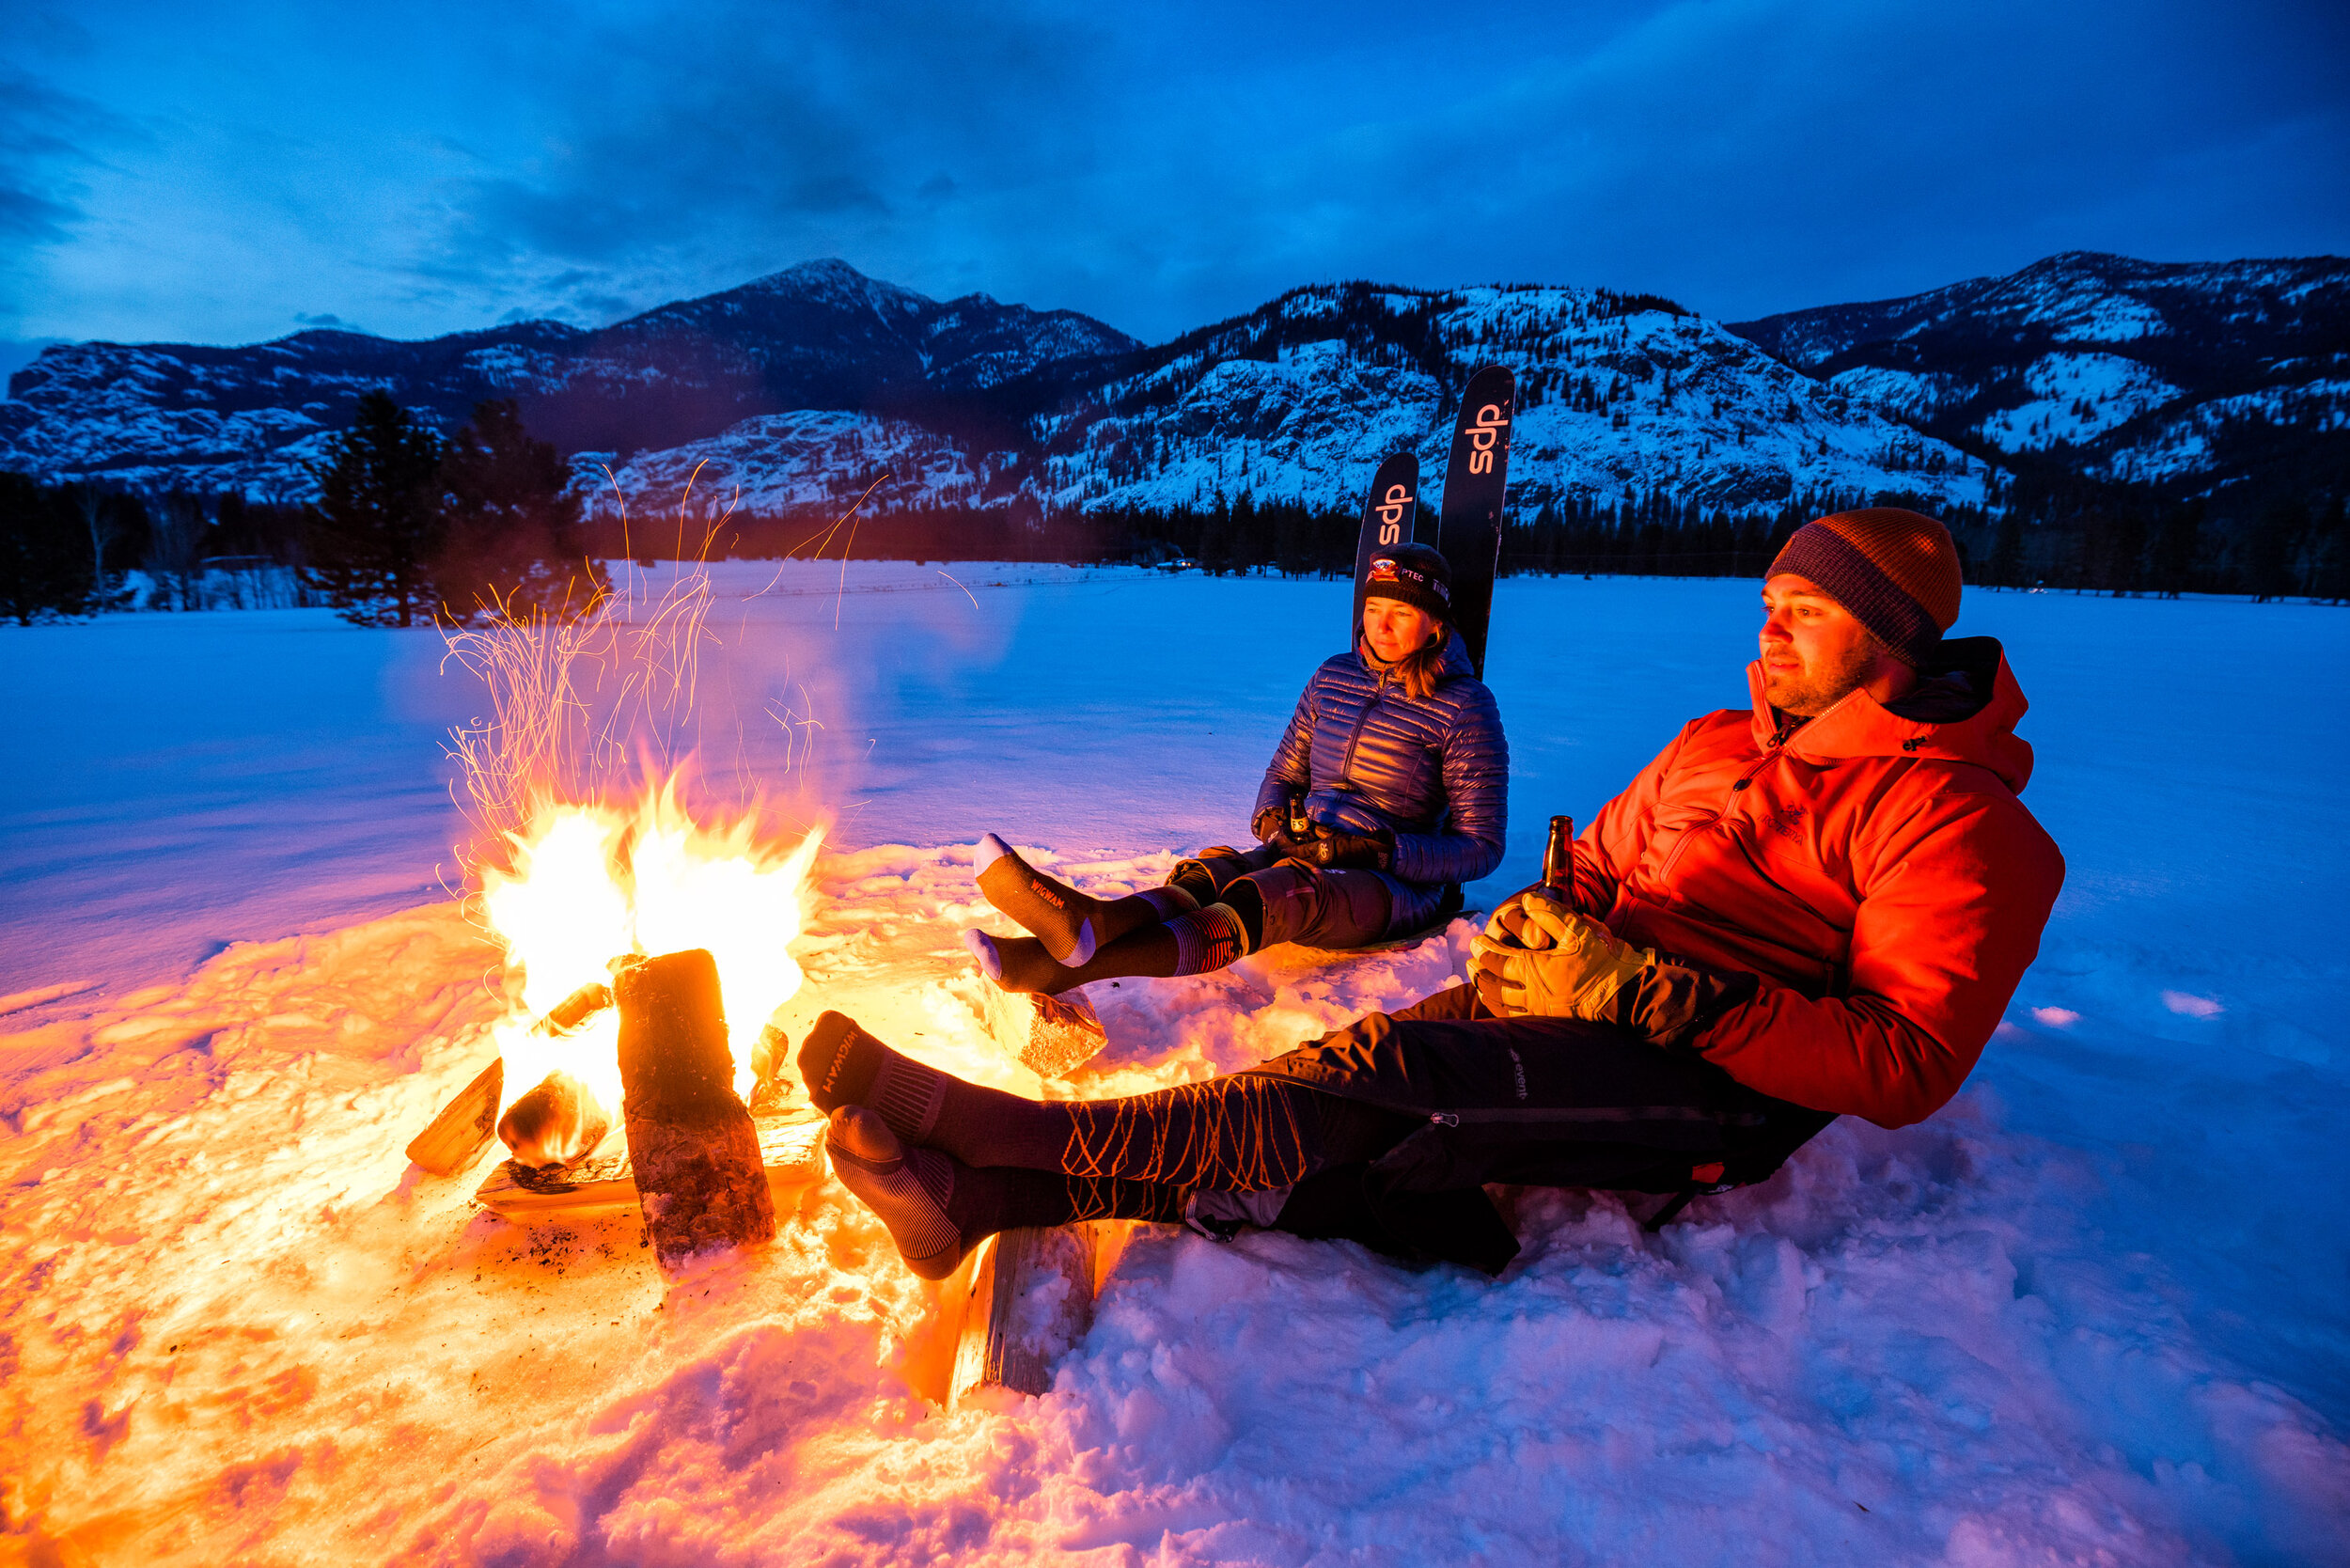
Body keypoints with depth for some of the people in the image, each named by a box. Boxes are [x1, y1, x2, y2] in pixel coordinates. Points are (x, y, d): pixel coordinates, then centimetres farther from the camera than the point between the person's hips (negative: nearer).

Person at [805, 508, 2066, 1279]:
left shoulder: (1953, 814, -4)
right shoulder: (1715, 745, 18)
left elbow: (1906, 1063, -13)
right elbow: (1597, 865, 24)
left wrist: (1683, 999, -23)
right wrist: (1537, 923, 0)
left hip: (1715, 1086, -6)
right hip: (1560, 1006, 6)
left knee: (1386, 1077, -28)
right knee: (1347, 1082, -18)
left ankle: (1025, 1133, -22)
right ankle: (983, 1193, -23)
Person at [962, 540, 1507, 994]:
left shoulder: (1465, 704, -6)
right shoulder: (1334, 676, 10)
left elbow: (1482, 846, -6)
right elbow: (1284, 774, 18)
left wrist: (1381, 851, -19)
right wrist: (1274, 818, -6)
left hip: (1401, 885, -5)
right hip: (1306, 853, 5)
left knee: (1268, 897, -37)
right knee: (1204, 875, -28)